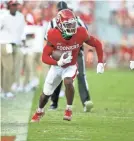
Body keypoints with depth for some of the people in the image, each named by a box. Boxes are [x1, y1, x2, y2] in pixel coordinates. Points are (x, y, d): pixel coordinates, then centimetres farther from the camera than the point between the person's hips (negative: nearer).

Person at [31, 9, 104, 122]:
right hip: (56, 66, 1)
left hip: (71, 66, -1)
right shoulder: (53, 36, -27)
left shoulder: (80, 34, -26)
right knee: (46, 93, 12)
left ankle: (69, 110, -11)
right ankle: (39, 112, 44)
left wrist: (100, 63, -11)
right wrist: (59, 62, -39)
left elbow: (97, 44, -11)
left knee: (68, 82, -33)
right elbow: (45, 57, -22)